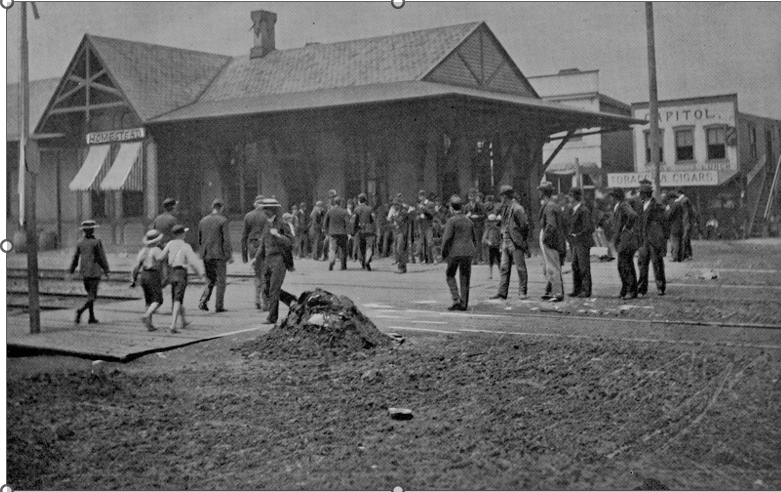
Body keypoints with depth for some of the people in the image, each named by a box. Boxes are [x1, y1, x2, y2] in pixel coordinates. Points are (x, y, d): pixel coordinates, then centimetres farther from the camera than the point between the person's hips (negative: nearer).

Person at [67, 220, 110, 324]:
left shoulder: (80, 243, 4)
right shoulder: (96, 242, -10)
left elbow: (75, 258, 6)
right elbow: (102, 258, -8)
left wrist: (70, 272, 10)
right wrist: (106, 271, 1)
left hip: (84, 273, 6)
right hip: (95, 272, -6)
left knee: (90, 295, 17)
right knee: (92, 296, -2)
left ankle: (92, 317, 19)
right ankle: (80, 311, -24)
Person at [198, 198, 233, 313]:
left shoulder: (203, 221, 8)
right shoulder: (222, 220, -9)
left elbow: (199, 240, 13)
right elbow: (226, 240, -13)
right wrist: (229, 255, -8)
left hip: (206, 256, 5)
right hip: (219, 256, -5)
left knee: (210, 280, 16)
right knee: (220, 281, 6)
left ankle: (203, 301, -3)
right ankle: (219, 306, 7)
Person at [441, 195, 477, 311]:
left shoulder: (451, 221, -9)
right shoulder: (469, 221, 10)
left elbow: (447, 239, -14)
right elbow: (474, 239, 15)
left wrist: (444, 254, -4)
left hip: (455, 252, -5)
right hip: (468, 253, 5)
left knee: (450, 276, 10)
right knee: (465, 279, 9)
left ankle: (456, 299, -3)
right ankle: (463, 304, 10)